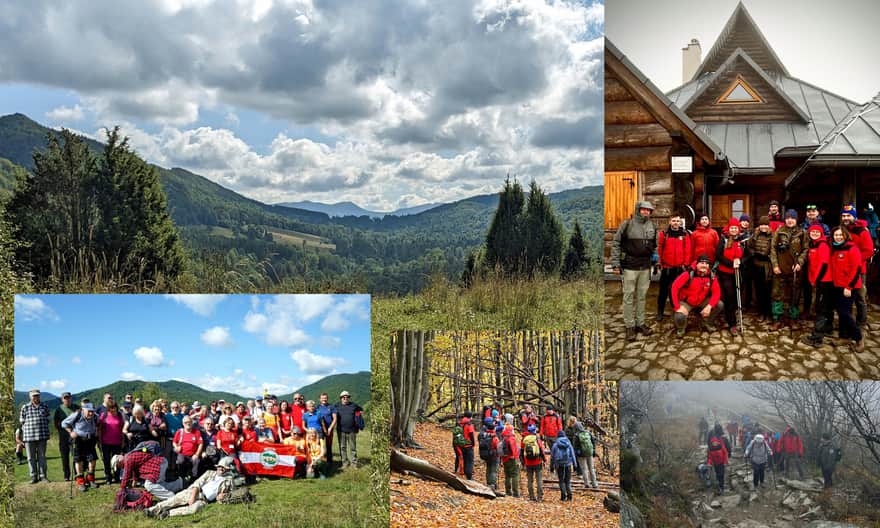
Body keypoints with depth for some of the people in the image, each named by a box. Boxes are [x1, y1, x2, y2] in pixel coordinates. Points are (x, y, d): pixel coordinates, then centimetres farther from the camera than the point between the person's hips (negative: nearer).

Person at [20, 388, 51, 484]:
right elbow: (22, 421, 6)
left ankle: (43, 475, 9)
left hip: (42, 436, 1)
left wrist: (43, 430, 6)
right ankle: (34, 477, 9)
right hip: (29, 436, -1)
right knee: (31, 457, 3)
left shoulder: (44, 406, 7)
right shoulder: (25, 407, 2)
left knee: (42, 456, 4)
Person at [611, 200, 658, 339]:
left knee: (642, 296, 12)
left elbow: (655, 244, 22)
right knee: (629, 296, 0)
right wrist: (615, 263, -9)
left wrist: (655, 255, 6)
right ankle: (630, 326, 7)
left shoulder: (652, 226, 9)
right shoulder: (627, 224, -6)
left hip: (645, 267, 5)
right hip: (630, 266, -5)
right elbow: (616, 243, -6)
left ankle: (640, 323, 22)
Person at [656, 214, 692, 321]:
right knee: (663, 290, 4)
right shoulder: (664, 234, 0)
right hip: (666, 267, -1)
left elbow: (688, 250, 0)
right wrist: (661, 263, 0)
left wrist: (686, 264, -5)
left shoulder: (685, 234, 2)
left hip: (680, 268, 1)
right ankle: (660, 312, 11)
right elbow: (660, 249, 1)